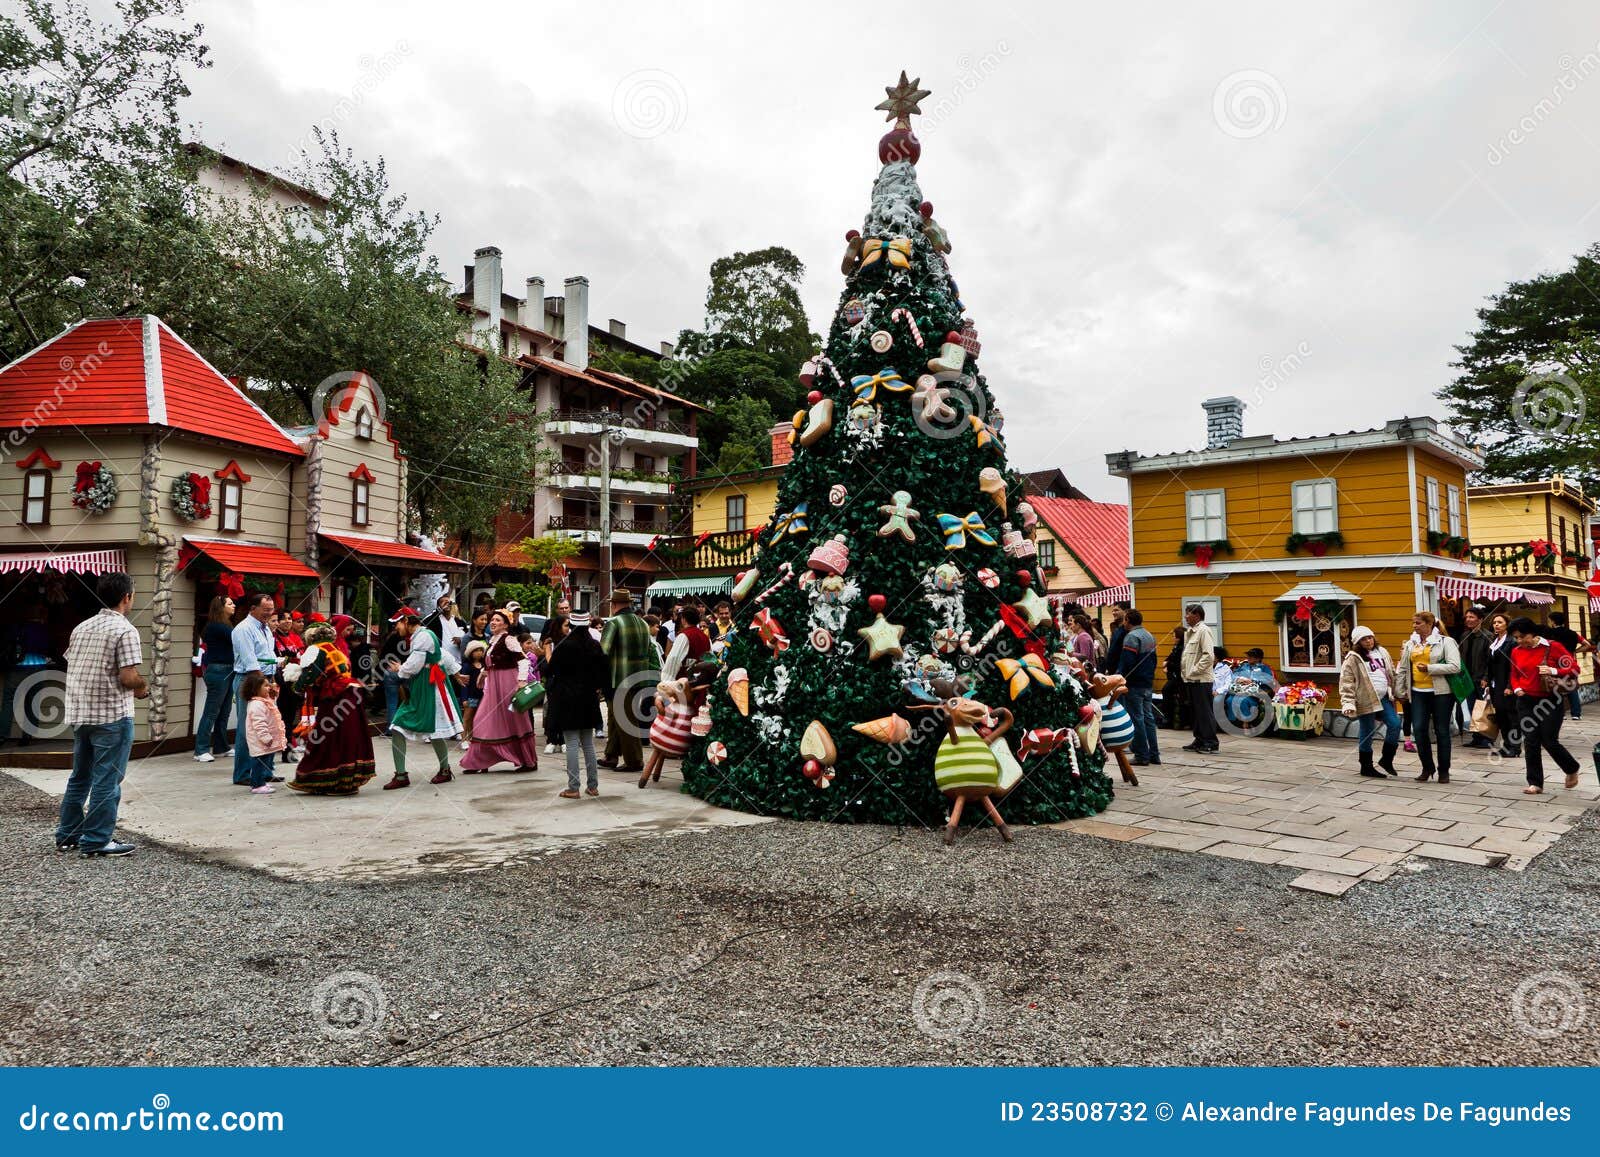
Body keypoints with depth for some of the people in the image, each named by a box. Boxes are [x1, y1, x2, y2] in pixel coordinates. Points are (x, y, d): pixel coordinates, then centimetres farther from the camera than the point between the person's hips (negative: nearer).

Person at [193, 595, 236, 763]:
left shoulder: (225, 625, 16)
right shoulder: (216, 626, -12)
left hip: (227, 671, 9)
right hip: (218, 671, -9)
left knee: (223, 712, 13)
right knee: (211, 711, -6)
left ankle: (220, 747, 19)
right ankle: (201, 750, -3)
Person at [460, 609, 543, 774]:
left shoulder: (508, 639, -11)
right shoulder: (493, 641, 15)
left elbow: (523, 660, -20)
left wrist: (521, 681, -28)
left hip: (508, 684, -9)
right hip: (494, 686, 9)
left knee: (516, 722, 0)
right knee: (483, 722, 5)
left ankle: (530, 762, 11)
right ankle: (478, 763, 11)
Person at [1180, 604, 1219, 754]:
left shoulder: (1204, 631, -12)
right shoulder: (1190, 632, 18)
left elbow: (1209, 656, -20)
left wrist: (1194, 671, -17)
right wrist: (1186, 673, 13)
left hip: (1201, 679, -9)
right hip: (1191, 679, 10)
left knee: (1204, 711, -5)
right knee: (1196, 711, 14)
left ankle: (1211, 743, 0)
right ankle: (1200, 741, 21)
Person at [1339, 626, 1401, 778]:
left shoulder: (1382, 652, 10)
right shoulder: (1352, 659, -9)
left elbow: (1391, 673, 20)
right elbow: (1346, 683, -12)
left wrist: (1395, 693, 17)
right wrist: (1348, 703, -19)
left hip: (1384, 698, 6)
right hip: (1366, 701, -6)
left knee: (1395, 724, -2)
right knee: (1367, 733, 1)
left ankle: (1386, 761, 15)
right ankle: (1366, 767, 15)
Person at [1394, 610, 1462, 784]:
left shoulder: (1445, 642, -4)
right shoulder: (1411, 644, 11)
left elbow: (1455, 666, -15)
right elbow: (1402, 669, 15)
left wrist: (1429, 668, -18)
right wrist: (1399, 691, 14)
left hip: (1441, 692, -4)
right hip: (1418, 693, 4)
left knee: (1441, 731, 4)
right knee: (1419, 729, -2)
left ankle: (1444, 770, 14)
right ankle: (1427, 767, 13)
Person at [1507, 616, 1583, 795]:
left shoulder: (1553, 647, -8)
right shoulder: (1516, 651, 5)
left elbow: (1574, 668, -7)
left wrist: (1553, 671, -22)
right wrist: (1517, 689, -2)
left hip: (1551, 701, -4)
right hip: (1526, 701, 4)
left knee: (1549, 741, -2)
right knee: (1530, 743, 3)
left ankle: (1572, 770, 27)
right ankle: (1535, 784, 10)